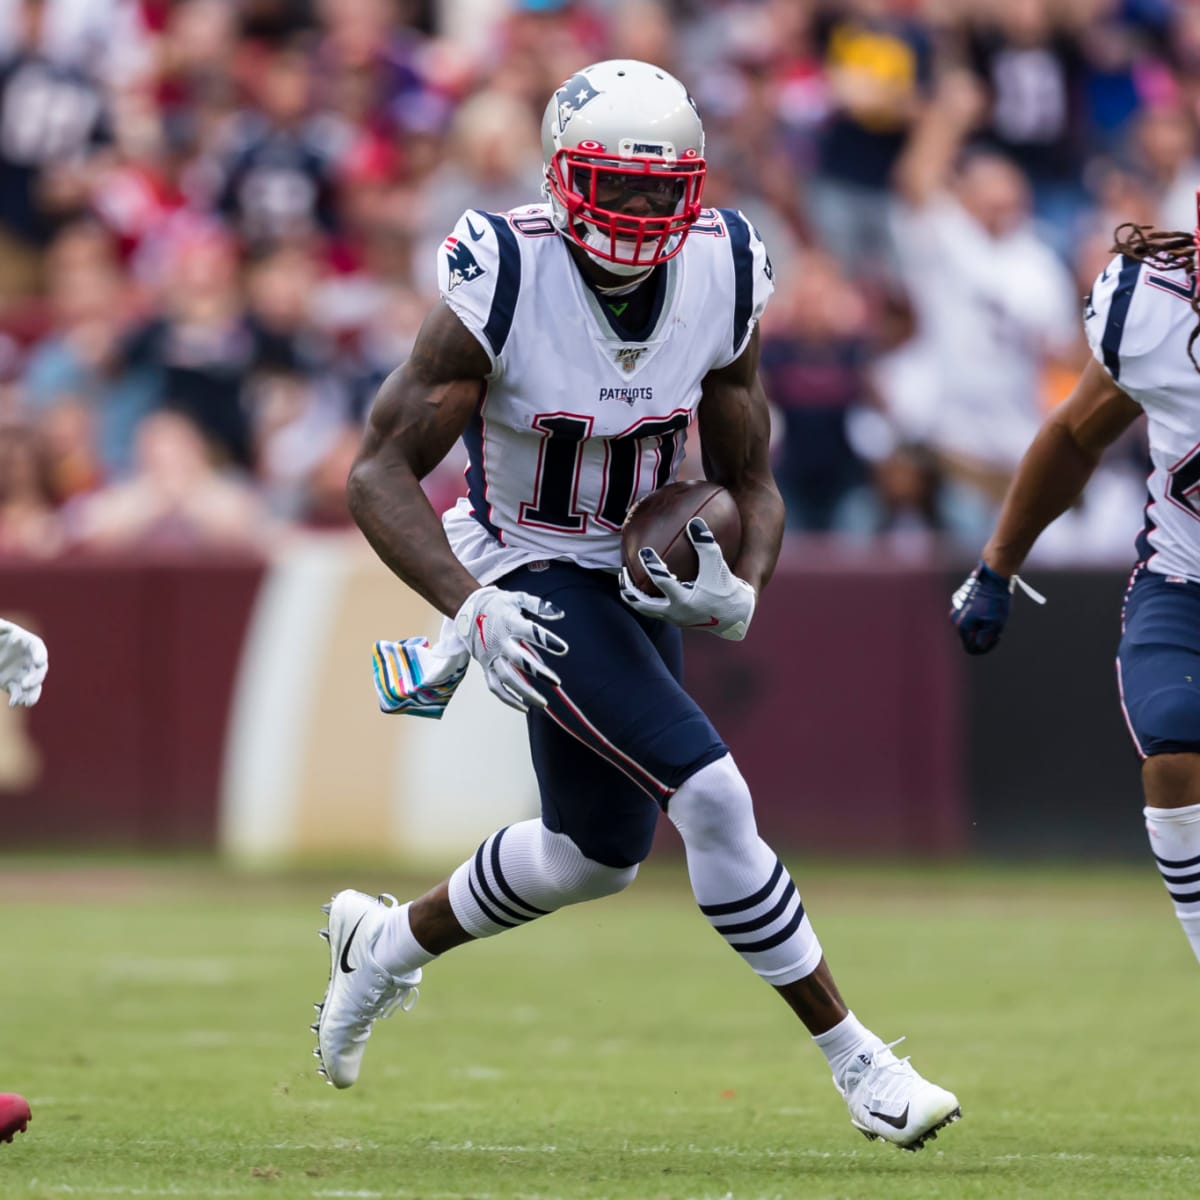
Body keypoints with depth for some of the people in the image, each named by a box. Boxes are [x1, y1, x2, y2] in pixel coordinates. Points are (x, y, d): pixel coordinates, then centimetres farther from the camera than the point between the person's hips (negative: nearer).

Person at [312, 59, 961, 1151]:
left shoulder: (720, 278, -9)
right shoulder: (503, 282, -24)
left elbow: (750, 481, 3)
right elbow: (380, 474, -21)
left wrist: (744, 585, -19)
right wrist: (469, 605, -35)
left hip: (642, 578, 7)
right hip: (538, 586, -7)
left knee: (598, 856, 19)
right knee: (712, 798, -19)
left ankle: (388, 943, 44)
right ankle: (854, 1059, -9)